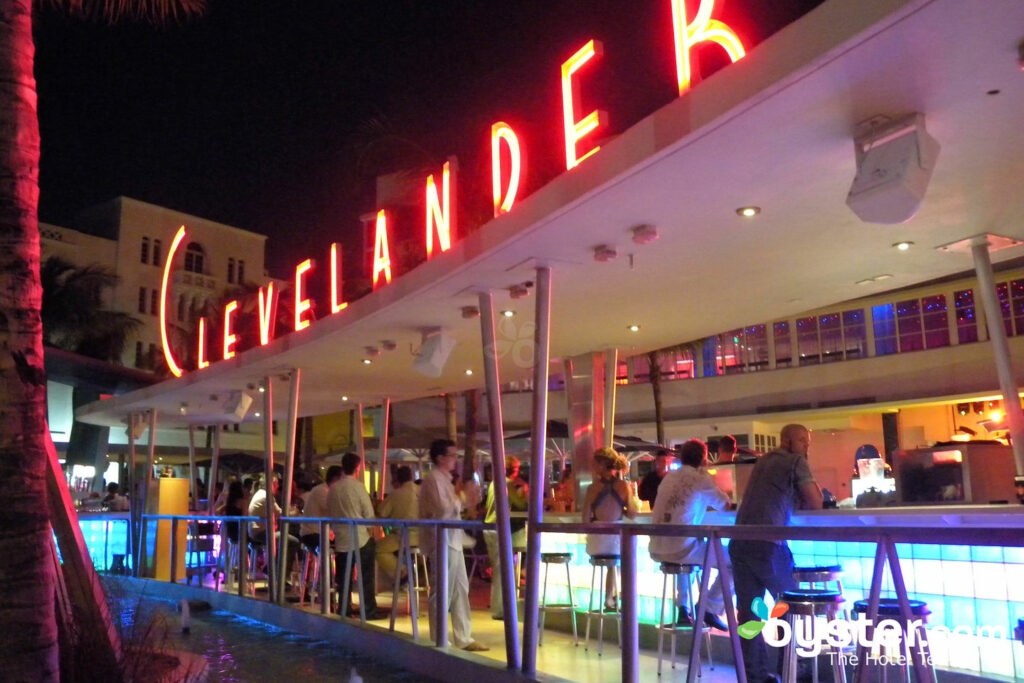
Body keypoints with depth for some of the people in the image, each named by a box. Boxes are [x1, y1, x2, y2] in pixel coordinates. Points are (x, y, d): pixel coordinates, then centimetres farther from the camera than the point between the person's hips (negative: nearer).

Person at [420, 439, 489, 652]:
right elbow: (442, 511, -21)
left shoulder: (445, 479, 17)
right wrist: (461, 499, -9)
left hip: (453, 541, 10)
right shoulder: (433, 479, -13)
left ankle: (463, 638, 20)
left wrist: (459, 500, 6)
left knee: (461, 590, 13)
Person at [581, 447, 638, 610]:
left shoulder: (593, 488, -13)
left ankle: (611, 597, 32)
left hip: (597, 543, 0)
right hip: (617, 540, 1)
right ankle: (611, 596, 31)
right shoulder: (624, 486, -9)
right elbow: (632, 514, -2)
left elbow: (586, 519, -10)